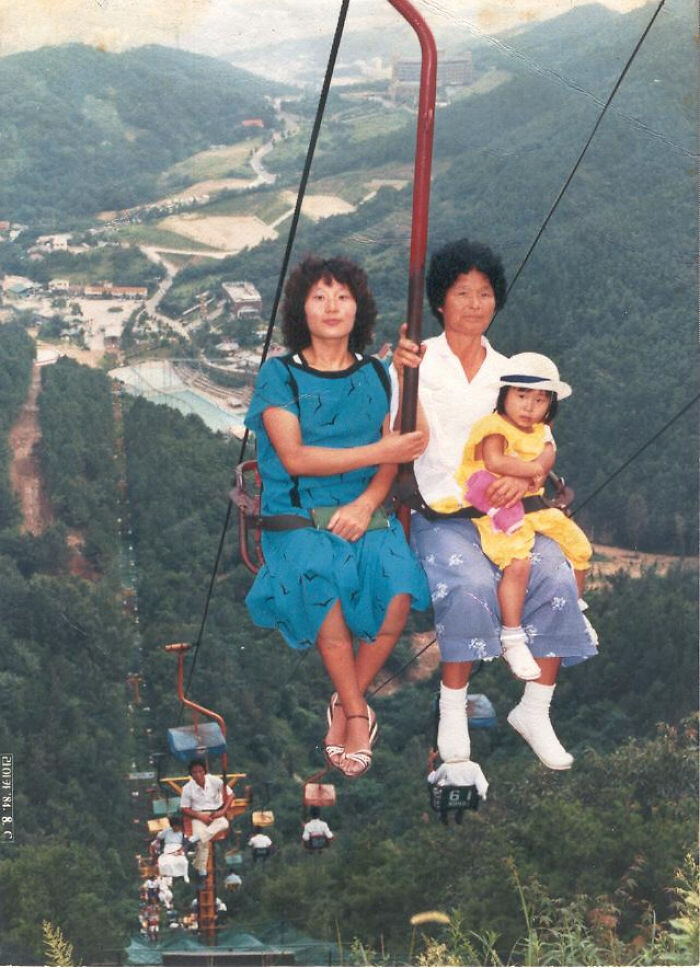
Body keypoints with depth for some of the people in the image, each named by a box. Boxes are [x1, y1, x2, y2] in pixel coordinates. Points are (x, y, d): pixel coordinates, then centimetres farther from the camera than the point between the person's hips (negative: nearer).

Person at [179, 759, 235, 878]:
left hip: (215, 813, 1)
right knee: (203, 841, -29)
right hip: (199, 815, -1)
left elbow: (230, 795, 4)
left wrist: (223, 811, -11)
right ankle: (201, 869, -24)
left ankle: (194, 839, -42)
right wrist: (200, 816, -15)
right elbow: (184, 809, -1)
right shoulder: (187, 788, -5)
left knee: (224, 824, -35)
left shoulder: (215, 781, -5)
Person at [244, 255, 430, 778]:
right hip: (299, 515, -2)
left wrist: (367, 503, -14)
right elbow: (295, 458, -9)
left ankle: (345, 705, -6)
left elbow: (394, 455, 7)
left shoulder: (375, 375, 13)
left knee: (397, 593, -28)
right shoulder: (280, 374, 3)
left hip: (366, 512, 2)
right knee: (321, 582, -34)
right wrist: (379, 452, -14)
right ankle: (358, 715, -16)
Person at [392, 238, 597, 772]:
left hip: (505, 508, 4)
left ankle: (535, 710, -11)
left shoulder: (507, 371, 16)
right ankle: (452, 709, -17)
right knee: (470, 583, -34)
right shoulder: (419, 361, 3)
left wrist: (525, 476, -13)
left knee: (556, 577, -24)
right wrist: (406, 380, -25)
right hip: (441, 513, -4)